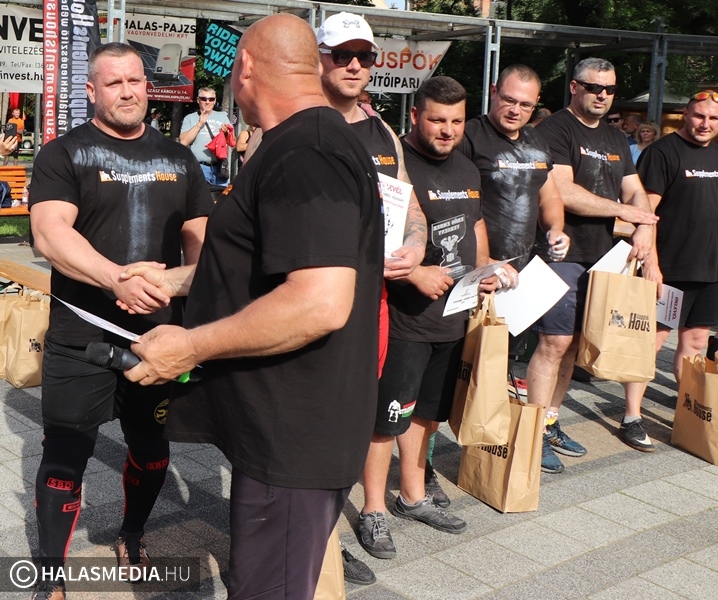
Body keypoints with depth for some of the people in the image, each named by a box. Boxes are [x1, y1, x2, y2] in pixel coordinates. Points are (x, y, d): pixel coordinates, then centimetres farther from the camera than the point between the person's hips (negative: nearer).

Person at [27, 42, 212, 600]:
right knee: (66, 455, 4)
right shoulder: (63, 154, -3)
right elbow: (50, 234, -18)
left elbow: (199, 236, 13)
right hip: (81, 339, -4)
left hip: (162, 333, 4)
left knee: (153, 447, 17)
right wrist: (118, 279, -33)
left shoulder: (178, 157, 10)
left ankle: (133, 538, 42)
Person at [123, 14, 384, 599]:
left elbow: (320, 302, -31)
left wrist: (191, 346, -21)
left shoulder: (303, 153, -21)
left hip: (294, 436, -10)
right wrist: (171, 279, 23)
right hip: (289, 425, 10)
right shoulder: (315, 141, 14)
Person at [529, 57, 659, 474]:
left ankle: (551, 423, 20)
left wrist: (645, 228, -3)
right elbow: (563, 193, -17)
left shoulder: (616, 140, 20)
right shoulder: (555, 130, -6)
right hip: (562, 255, -8)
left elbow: (635, 191, 19)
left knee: (573, 344, 10)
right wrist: (623, 209, -8)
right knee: (555, 343, -10)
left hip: (599, 256, 8)